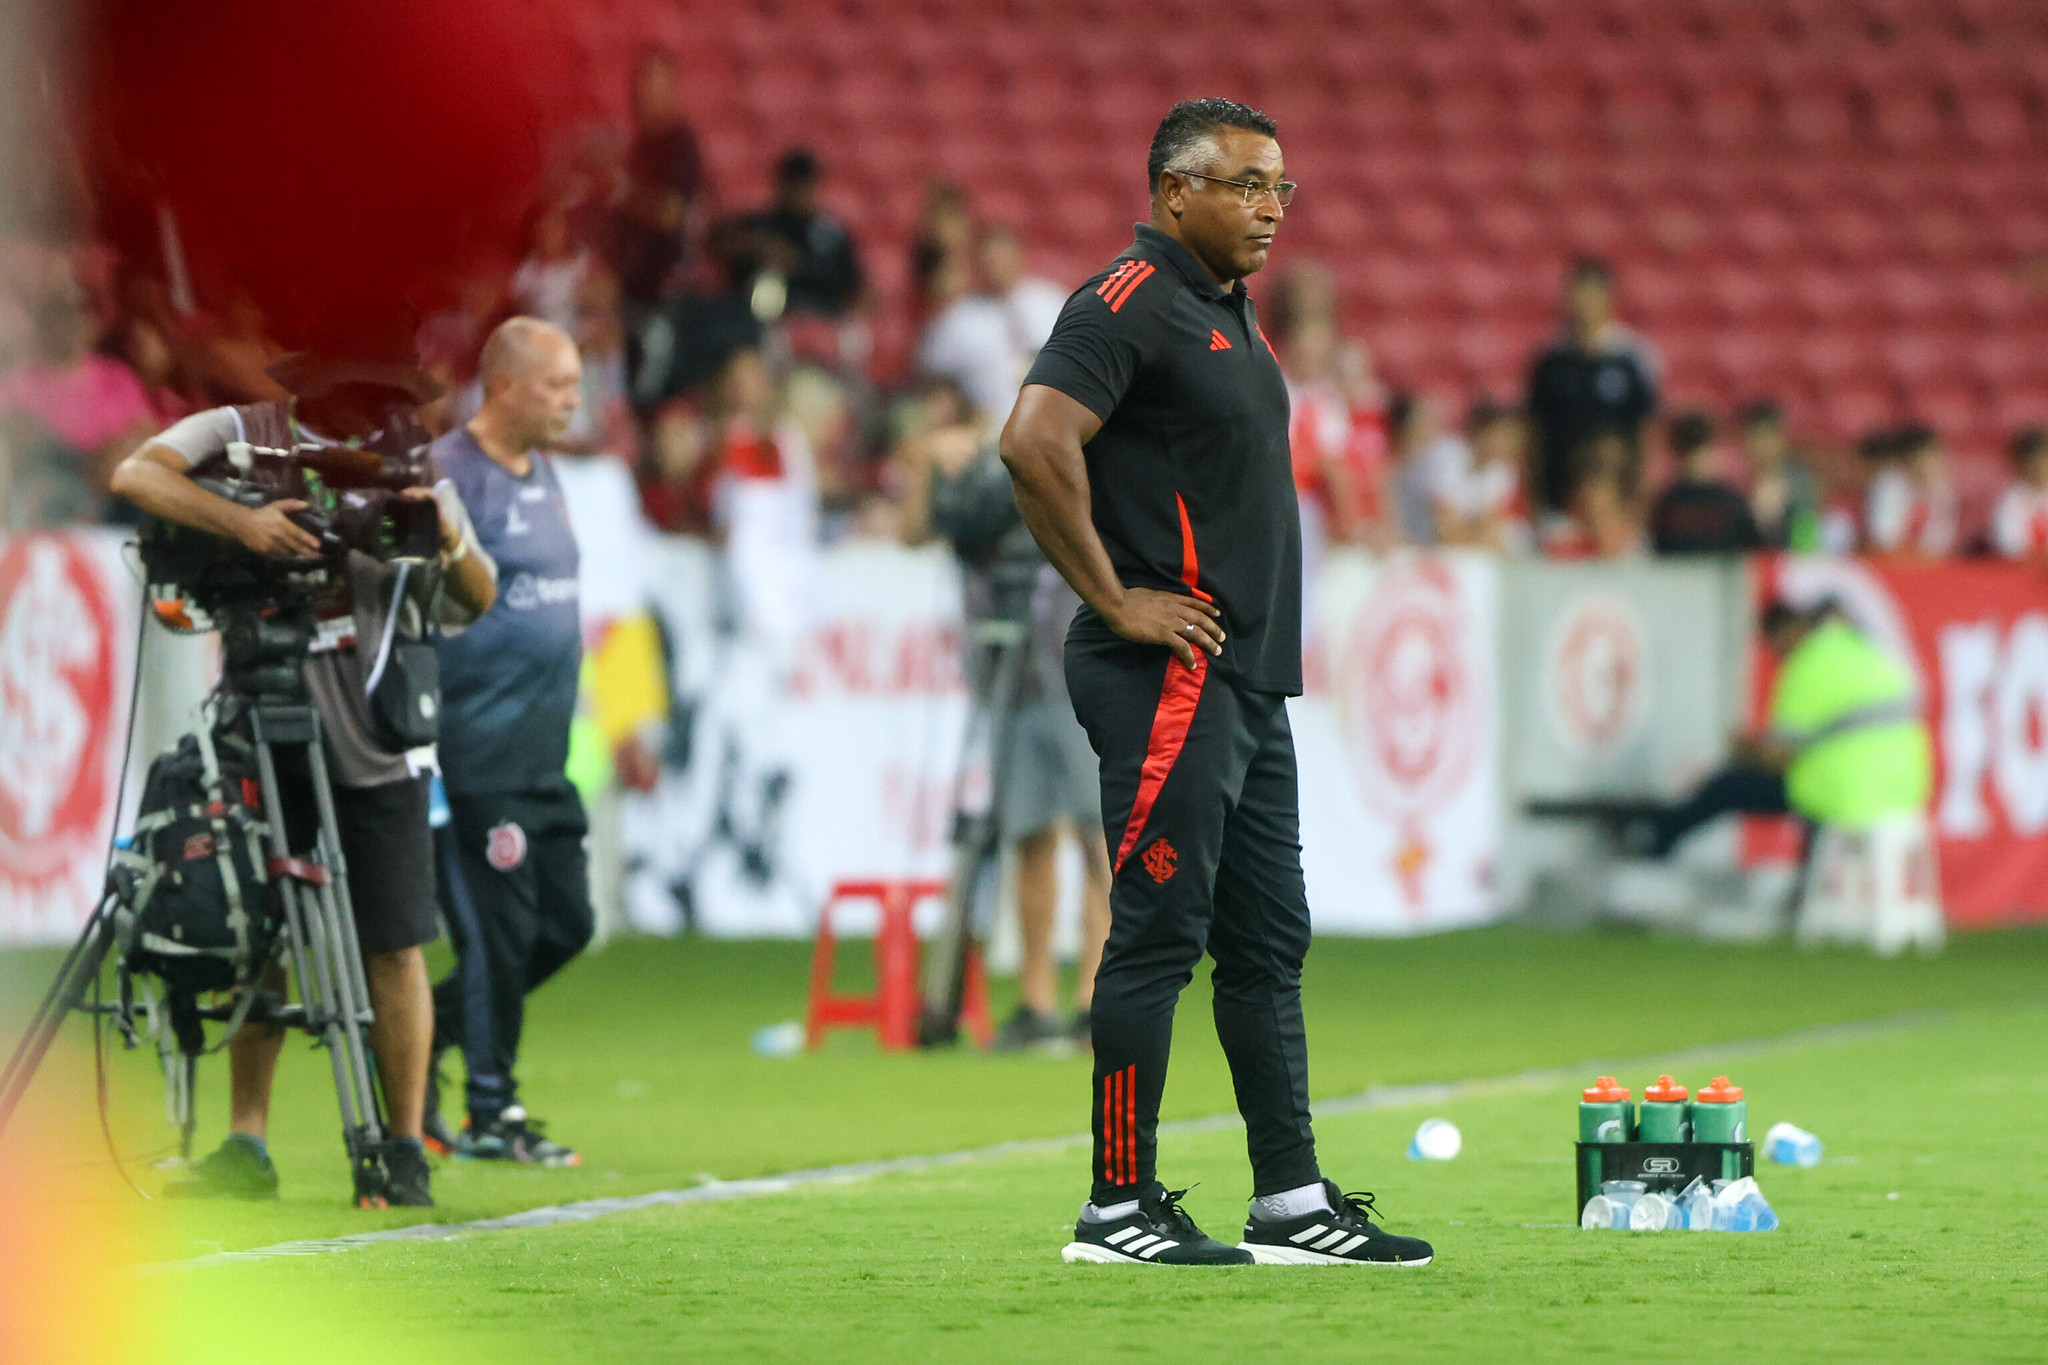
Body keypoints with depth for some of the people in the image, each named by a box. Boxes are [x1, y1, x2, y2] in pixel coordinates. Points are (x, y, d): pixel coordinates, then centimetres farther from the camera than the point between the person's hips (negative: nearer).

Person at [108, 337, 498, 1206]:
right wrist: (241, 521, -33)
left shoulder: (409, 465, 4)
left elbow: (477, 601, 3)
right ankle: (245, 1146, 9)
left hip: (376, 741, 0)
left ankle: (404, 1150, 4)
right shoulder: (241, 437, 0)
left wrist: (452, 545, -20)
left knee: (393, 946, -2)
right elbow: (136, 475, -18)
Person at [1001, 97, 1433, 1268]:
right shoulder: (1132, 302, -13)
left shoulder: (1228, 312, 18)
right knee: (1160, 934, -7)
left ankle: (1294, 1205, 16)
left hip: (1248, 683, 10)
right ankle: (1120, 1206, -3)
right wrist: (1114, 600, -20)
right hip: (1169, 678, -10)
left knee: (1268, 942, 11)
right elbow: (1036, 442, -26)